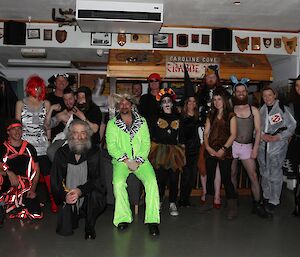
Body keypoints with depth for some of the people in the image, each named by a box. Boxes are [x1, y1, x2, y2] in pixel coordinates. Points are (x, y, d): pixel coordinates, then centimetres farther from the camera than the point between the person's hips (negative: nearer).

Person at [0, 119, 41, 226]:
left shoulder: (29, 148, 9)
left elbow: (36, 170, 9)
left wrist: (33, 189, -1)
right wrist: (9, 173, -26)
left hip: (26, 190, 2)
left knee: (37, 214, -14)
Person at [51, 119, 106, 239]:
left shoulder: (94, 152, -4)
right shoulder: (61, 153, 0)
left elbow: (98, 179, -11)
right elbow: (55, 181, -1)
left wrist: (80, 190, -28)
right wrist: (65, 195, -20)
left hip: (87, 197, -1)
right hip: (68, 199, 1)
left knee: (94, 193, -33)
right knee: (64, 231, -13)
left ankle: (90, 227, -6)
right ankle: (75, 216, 24)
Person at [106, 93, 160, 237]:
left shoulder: (142, 121, 13)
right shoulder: (112, 123, 9)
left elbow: (146, 143, 6)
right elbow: (111, 146, 0)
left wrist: (138, 161, -10)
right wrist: (126, 160, -12)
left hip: (140, 160, 1)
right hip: (121, 160, -1)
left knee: (152, 181, -24)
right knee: (118, 183, -29)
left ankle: (152, 220, -20)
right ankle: (123, 218, -14)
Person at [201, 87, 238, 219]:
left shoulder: (230, 115, 1)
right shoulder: (211, 116, 15)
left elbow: (233, 135, -6)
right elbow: (206, 133, 10)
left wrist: (223, 149, -14)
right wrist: (208, 147, -5)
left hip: (224, 152, -5)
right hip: (210, 151, 5)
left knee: (226, 178, -7)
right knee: (210, 177, 10)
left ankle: (232, 207, 1)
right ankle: (209, 202, 23)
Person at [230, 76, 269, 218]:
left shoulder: (254, 110, 6)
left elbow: (257, 131, 3)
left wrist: (255, 149, -5)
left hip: (247, 146, 0)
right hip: (232, 145, 0)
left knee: (253, 176, -5)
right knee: (232, 174, 8)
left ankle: (257, 205, 3)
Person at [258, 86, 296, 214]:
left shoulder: (283, 109, -6)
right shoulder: (262, 110, 9)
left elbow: (292, 126, -6)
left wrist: (277, 137, -15)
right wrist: (262, 135, -6)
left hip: (277, 147, -5)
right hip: (263, 146, 5)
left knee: (275, 174, -3)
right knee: (264, 173, 15)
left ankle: (273, 201, 10)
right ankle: (266, 196, 31)